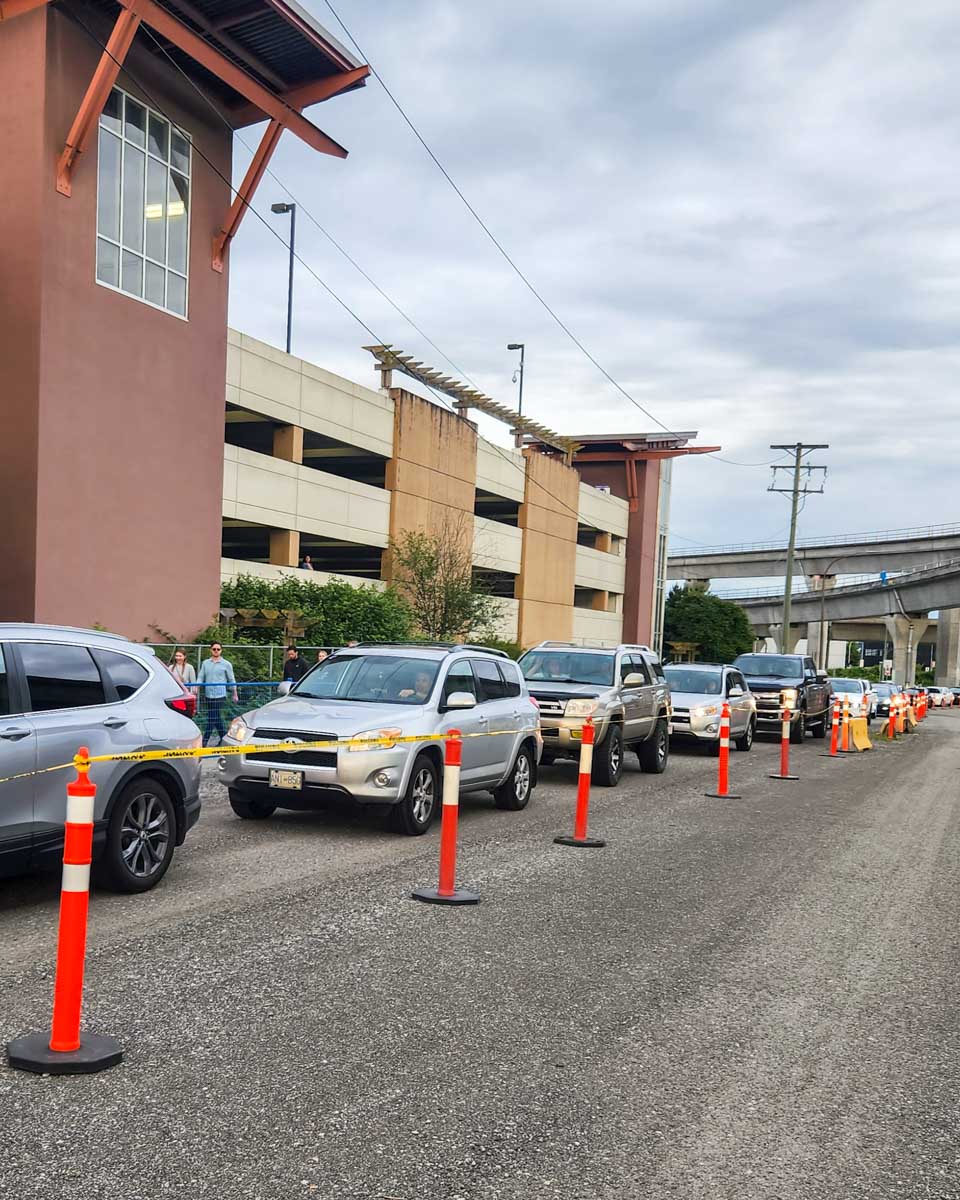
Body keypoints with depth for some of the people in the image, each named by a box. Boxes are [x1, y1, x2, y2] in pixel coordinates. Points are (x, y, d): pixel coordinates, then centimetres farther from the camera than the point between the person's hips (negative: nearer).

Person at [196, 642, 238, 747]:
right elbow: (200, 677, 8)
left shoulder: (226, 664, 1)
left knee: (211, 718, -8)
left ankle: (204, 742, -7)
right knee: (217, 718, 11)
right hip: (208, 695, 4)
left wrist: (235, 694, 9)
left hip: (219, 695, -4)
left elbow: (231, 680, 6)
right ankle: (224, 737, 23)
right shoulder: (205, 663, 10)